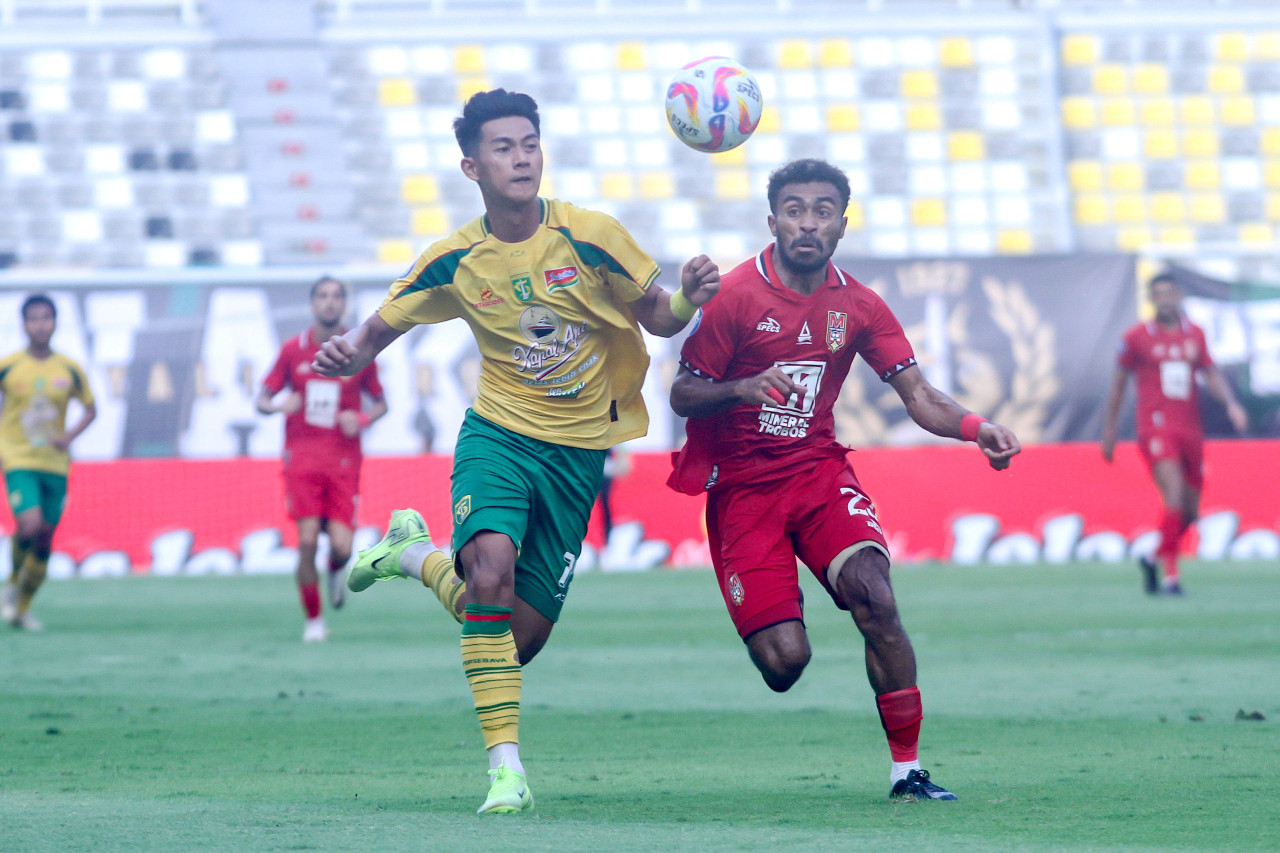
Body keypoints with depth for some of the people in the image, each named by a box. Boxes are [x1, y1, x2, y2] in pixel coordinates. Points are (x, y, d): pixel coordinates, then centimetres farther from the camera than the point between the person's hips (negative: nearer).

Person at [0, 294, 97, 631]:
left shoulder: (69, 370, 1)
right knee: (29, 525, -22)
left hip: (55, 463, 3)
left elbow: (90, 409, 13)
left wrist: (70, 436, -5)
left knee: (44, 540, 4)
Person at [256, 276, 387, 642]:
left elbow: (381, 403, 14)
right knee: (307, 541, -12)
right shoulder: (292, 350, 3)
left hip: (344, 460, 0)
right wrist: (279, 405, -15)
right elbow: (262, 399, 9)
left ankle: (336, 570, 28)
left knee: (342, 547, -11)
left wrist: (363, 419, -9)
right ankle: (313, 621, 6)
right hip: (302, 457, 0)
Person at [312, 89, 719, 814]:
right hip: (499, 433, -1)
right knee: (491, 568, -31)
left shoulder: (590, 236, -8)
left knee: (520, 640, 0)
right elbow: (381, 328, 6)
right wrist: (348, 354, -18)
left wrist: (689, 298, -22)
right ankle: (506, 768, -21)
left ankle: (417, 554, 30)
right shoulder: (456, 262, -5)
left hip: (577, 450, 1)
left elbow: (657, 319, 1)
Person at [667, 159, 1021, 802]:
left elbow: (918, 396, 1)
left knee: (873, 595, -25)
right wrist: (742, 389, -26)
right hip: (740, 485, -3)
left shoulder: (857, 306, 2)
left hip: (819, 469, 3)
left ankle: (907, 770, -16)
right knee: (783, 661, -15)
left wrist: (977, 428, -19)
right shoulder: (734, 296, -9)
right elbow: (682, 396, -5)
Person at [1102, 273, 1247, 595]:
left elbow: (1212, 375, 13)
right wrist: (1109, 429, 9)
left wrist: (1231, 404, -6)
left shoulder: (1194, 334, 12)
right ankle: (1170, 574, -17)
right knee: (1174, 496, -23)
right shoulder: (1137, 336, 1)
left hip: (1190, 430, 5)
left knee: (1190, 512, 7)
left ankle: (1153, 558, 31)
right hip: (1156, 429, -5)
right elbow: (1118, 383, 8)